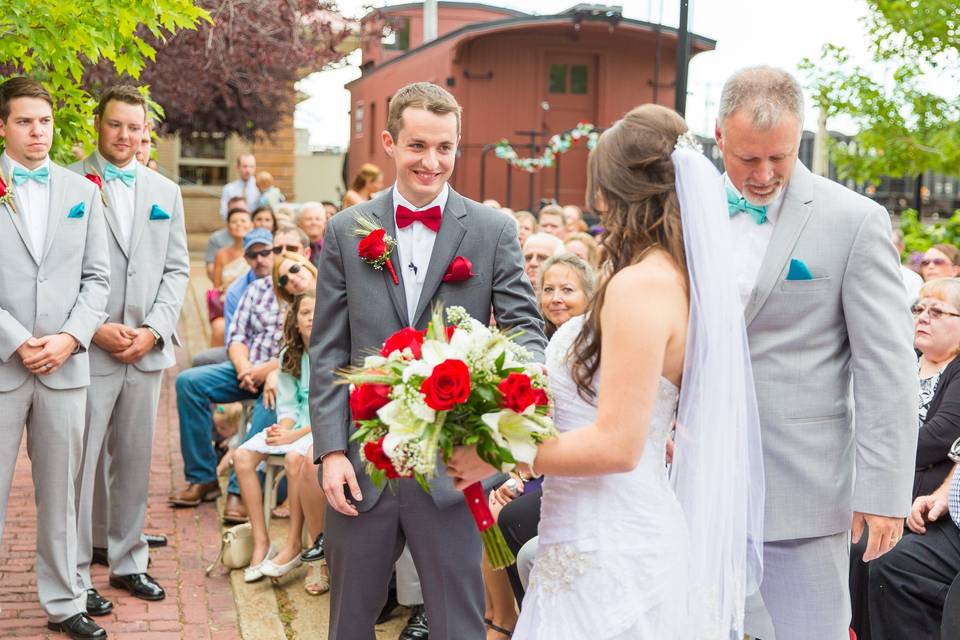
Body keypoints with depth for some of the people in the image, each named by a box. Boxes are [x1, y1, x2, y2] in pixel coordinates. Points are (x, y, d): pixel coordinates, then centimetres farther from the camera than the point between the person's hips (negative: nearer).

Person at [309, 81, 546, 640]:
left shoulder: (494, 230, -1)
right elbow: (328, 351, 3)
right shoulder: (346, 231, 3)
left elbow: (526, 330, -5)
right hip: (361, 464, 2)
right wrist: (331, 450, -4)